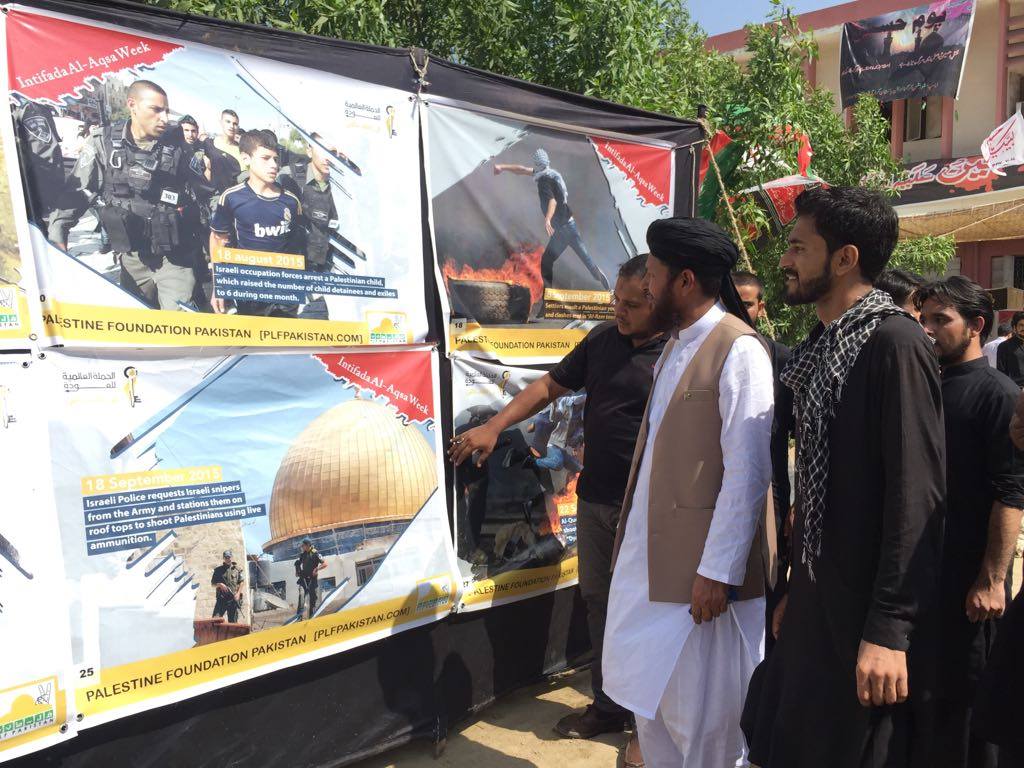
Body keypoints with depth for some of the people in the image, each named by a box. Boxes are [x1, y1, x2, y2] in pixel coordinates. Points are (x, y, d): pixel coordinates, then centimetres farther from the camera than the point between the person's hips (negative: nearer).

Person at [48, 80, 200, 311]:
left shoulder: (174, 148, 0)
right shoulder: (104, 144, -2)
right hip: (132, 257, 1)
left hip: (175, 256, -1)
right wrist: (57, 234, -8)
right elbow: (77, 191, 2)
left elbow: (194, 195, 8)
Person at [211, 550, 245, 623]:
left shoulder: (237, 569, 8)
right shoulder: (218, 570, 9)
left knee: (233, 621, 2)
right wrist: (219, 584, -11)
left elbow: (242, 582, 8)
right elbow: (213, 583, 10)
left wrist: (238, 593, -5)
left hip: (233, 598, 0)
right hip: (221, 598, 0)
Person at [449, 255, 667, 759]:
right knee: (598, 602, 14)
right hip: (594, 498, 6)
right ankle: (608, 707, 31)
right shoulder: (603, 340, 6)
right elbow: (549, 386, 11)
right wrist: (493, 428, 3)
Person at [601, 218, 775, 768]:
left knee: (703, 717, 8)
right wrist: (630, 536, 12)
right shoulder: (675, 346, 12)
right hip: (648, 558, 8)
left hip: (700, 564, -8)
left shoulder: (738, 350, -15)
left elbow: (747, 471, -19)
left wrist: (717, 571, -19)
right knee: (650, 696, 20)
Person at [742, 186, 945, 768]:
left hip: (867, 611, -8)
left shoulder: (895, 342, -17)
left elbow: (916, 497, -21)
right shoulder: (824, 345, 9)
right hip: (818, 599, 8)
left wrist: (890, 629, -21)